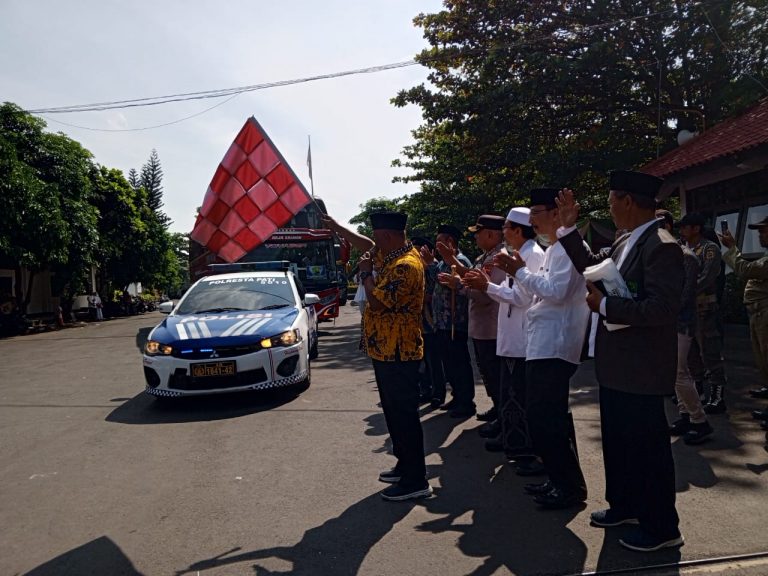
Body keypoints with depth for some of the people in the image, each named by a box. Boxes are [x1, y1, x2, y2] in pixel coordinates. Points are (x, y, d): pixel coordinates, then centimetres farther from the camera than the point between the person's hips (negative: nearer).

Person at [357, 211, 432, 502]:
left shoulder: (406, 265, -21)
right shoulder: (391, 257, 11)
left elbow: (376, 301, -26)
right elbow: (362, 243, 28)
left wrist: (366, 273, -11)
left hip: (398, 354, -11)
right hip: (385, 350, 11)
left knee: (404, 415, -3)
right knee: (394, 412, 19)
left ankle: (416, 481, 7)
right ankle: (406, 465, 33)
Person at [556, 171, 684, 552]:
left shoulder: (661, 246, -21)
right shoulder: (624, 242, 8)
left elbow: (663, 307, -29)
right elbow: (592, 268, 19)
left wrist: (605, 306, -21)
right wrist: (569, 227, 11)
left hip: (641, 369, -9)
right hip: (616, 366, 10)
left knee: (647, 445, 5)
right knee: (618, 441, 22)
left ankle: (661, 527, 23)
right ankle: (624, 505, 40)